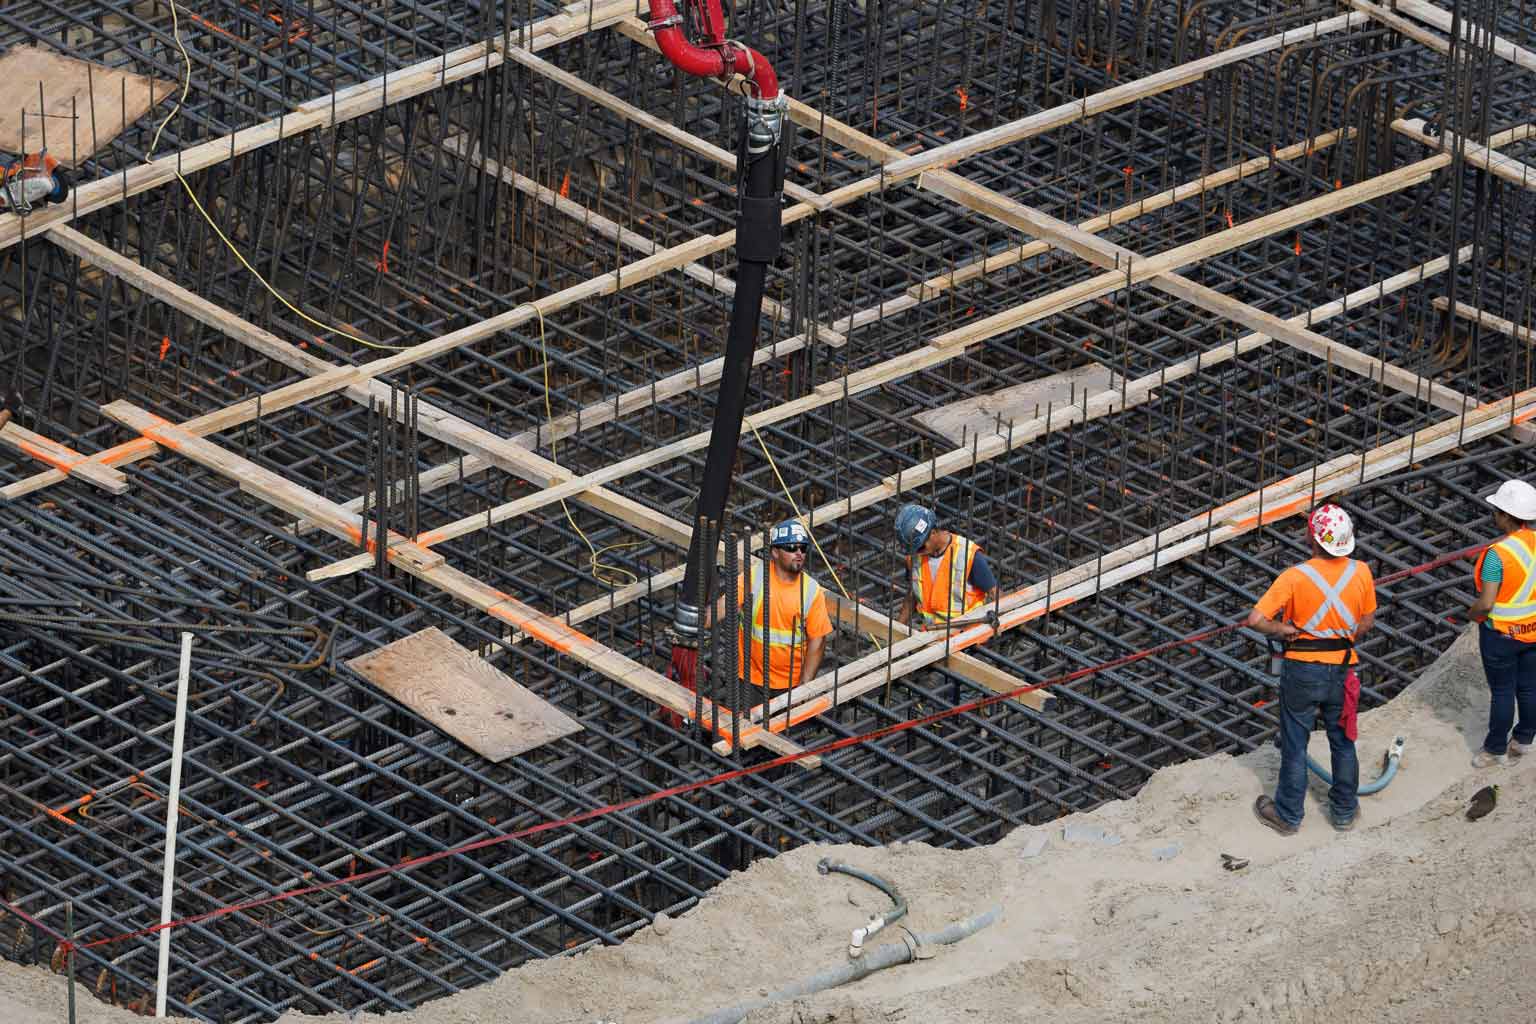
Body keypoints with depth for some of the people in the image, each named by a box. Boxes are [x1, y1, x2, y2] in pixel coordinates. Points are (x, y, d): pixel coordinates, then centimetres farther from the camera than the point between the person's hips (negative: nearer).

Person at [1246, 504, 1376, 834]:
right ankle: (1344, 810, 34)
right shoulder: (1360, 573, -11)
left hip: (1302, 670, -3)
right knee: (1343, 741, 21)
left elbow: (1255, 620, -25)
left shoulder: (1296, 577, -22)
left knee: (1295, 745, 13)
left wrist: (1284, 629, -8)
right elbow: (1367, 622, 3)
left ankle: (1288, 816, 26)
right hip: (1341, 669, 3)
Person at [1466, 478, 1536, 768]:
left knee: (1502, 691, 10)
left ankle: (1495, 749, 24)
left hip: (1502, 633, -6)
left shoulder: (1498, 554, -28)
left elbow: (1486, 604, -26)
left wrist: (1471, 614, -5)